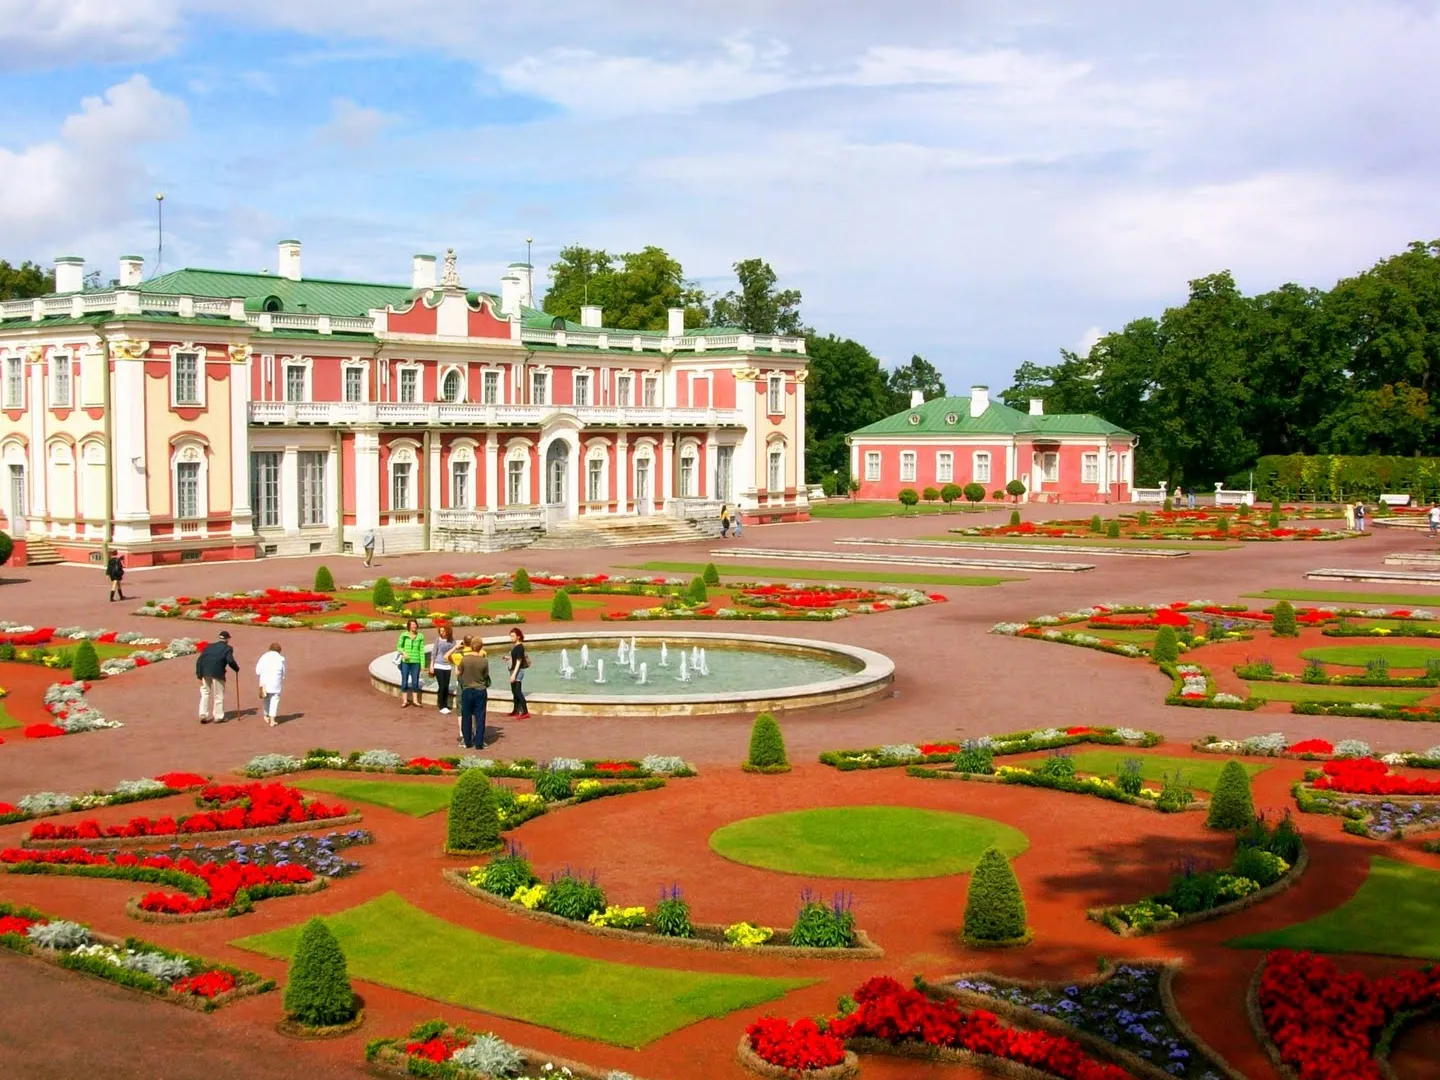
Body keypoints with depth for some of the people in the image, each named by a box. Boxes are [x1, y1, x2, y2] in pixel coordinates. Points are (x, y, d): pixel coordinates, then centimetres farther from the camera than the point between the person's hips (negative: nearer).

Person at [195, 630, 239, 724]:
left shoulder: (209, 646, 19)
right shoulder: (227, 648, 5)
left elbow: (199, 660, 11)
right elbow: (230, 661, -11)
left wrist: (199, 675, 9)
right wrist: (237, 669, 8)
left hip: (205, 672, 4)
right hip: (217, 673, -4)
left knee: (205, 693, 15)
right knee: (218, 695, 8)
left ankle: (203, 715, 11)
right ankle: (218, 717, 13)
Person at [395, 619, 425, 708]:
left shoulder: (420, 637, 0)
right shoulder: (404, 635, -3)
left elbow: (422, 650, 3)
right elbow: (398, 646, 6)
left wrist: (422, 664, 2)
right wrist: (403, 652, -14)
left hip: (416, 662, 1)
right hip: (405, 661, -1)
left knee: (415, 681, 5)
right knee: (404, 681, 3)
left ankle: (415, 700, 16)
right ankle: (405, 700, 10)